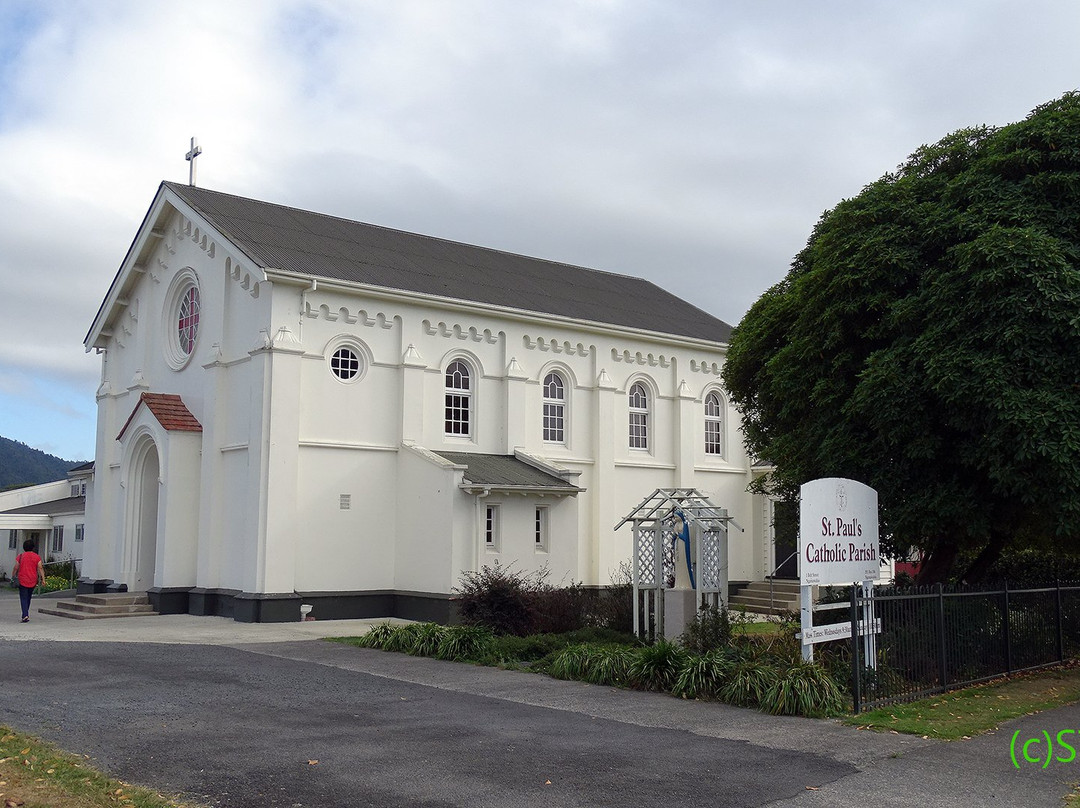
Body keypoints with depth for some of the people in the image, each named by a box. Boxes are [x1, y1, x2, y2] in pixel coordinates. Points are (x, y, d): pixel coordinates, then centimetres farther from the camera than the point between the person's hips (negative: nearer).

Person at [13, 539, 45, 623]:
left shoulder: (20, 556, -3)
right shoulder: (37, 557, -1)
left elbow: (16, 568, -2)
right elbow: (40, 568, -7)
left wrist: (14, 577, 11)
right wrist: (43, 579, -8)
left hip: (22, 580, -2)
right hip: (32, 581, 2)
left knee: (23, 598, -2)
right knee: (28, 597, 19)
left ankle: (25, 615, -17)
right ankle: (26, 614, 26)